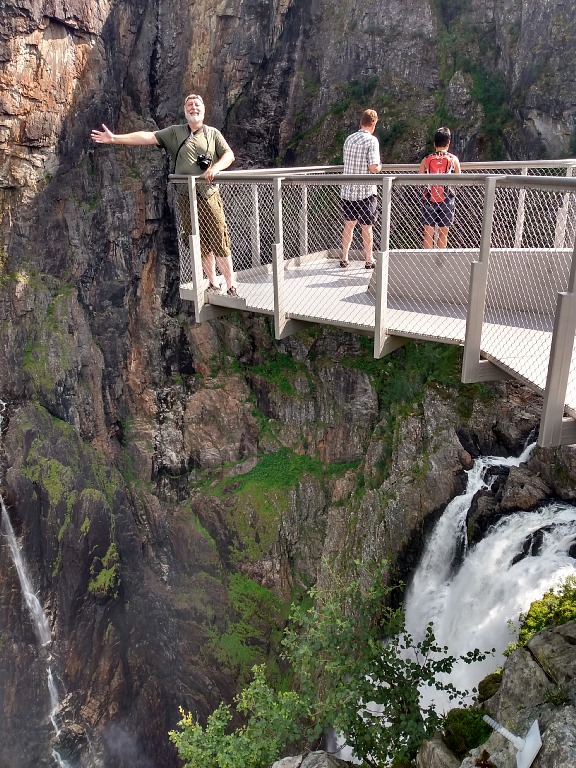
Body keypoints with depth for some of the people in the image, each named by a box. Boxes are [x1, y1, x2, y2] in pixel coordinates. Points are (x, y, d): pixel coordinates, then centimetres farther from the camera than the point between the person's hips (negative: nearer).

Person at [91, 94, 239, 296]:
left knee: (220, 241, -8)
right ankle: (213, 285, 15)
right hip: (186, 197, 2)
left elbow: (229, 154, 2)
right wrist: (115, 138, -4)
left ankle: (231, 287, -3)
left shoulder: (213, 133, 11)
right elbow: (147, 137, 4)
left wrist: (216, 167, -19)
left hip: (209, 194, -2)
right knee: (201, 244, 5)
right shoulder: (174, 132, 12)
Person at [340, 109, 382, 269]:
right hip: (365, 191, -5)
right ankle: (369, 260, 17)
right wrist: (379, 167, 4)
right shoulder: (371, 140, -13)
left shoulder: (349, 139, 6)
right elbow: (373, 168, -19)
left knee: (348, 225, 15)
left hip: (347, 190, 5)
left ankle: (344, 259, 21)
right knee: (366, 227, 6)